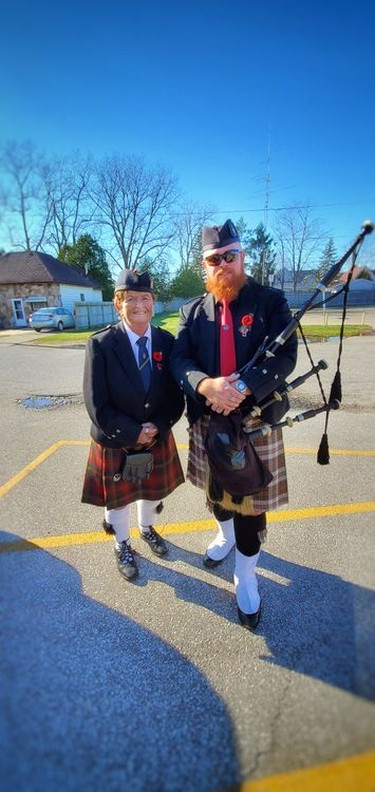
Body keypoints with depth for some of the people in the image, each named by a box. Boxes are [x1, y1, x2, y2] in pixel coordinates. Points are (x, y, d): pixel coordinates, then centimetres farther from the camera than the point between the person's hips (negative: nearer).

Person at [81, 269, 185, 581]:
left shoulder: (167, 341, -8)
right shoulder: (101, 343, -18)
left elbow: (176, 396, -4)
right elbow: (97, 405, -19)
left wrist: (156, 428, -16)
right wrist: (133, 433, -20)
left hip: (158, 438, 4)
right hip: (114, 442, -3)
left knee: (153, 492, 25)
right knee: (118, 499, 19)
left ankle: (147, 528, 57)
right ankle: (122, 546, 48)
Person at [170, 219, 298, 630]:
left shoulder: (271, 301, -5)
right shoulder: (192, 311, 3)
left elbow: (285, 356, -13)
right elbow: (179, 359, -6)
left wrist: (243, 387, -28)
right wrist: (206, 385, -26)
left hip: (257, 422, -3)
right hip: (207, 422, 3)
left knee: (250, 503, 7)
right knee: (215, 490, 23)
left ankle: (246, 579, 31)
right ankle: (224, 535, 55)